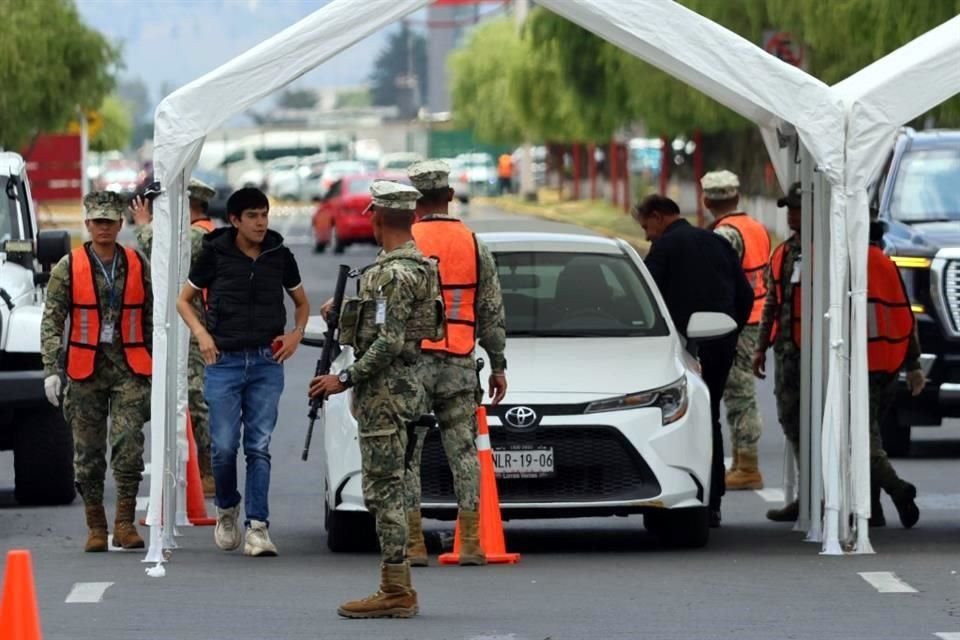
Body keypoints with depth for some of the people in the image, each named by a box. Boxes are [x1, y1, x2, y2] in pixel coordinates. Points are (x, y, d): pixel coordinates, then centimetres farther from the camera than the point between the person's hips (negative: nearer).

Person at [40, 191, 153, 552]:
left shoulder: (138, 266, 7)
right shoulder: (68, 268, 3)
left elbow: (151, 319, 12)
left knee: (128, 442, -14)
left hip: (129, 367, 0)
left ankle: (125, 523, -7)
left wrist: (158, 367, 10)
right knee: (88, 452, 4)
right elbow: (51, 321, 0)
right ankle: (96, 527, 15)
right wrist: (51, 370, -8)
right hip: (85, 369, 0)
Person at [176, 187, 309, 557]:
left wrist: (297, 333, 3)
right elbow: (184, 300, 12)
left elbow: (302, 303, 22)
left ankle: (257, 526, -4)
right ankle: (226, 509, 21)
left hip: (267, 362, 1)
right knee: (224, 445, -5)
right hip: (224, 360, -1)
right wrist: (201, 334, -4)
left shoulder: (279, 256, 7)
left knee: (259, 446, -3)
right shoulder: (215, 254, 1)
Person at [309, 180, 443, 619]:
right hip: (402, 386, 11)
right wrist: (344, 313, 25)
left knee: (384, 491, -9)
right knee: (387, 491, 13)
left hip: (385, 391, -11)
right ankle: (397, 588, 15)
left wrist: (346, 379, -19)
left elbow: (390, 342, -23)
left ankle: (394, 592, -9)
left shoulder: (393, 274, -18)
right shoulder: (416, 265, 15)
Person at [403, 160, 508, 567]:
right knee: (463, 452, 7)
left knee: (407, 456, 1)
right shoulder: (474, 245, 6)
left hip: (411, 362, -3)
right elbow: (492, 312, 10)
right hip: (460, 365, 3)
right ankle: (470, 544, 3)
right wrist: (498, 365, 17)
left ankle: (412, 544, -2)